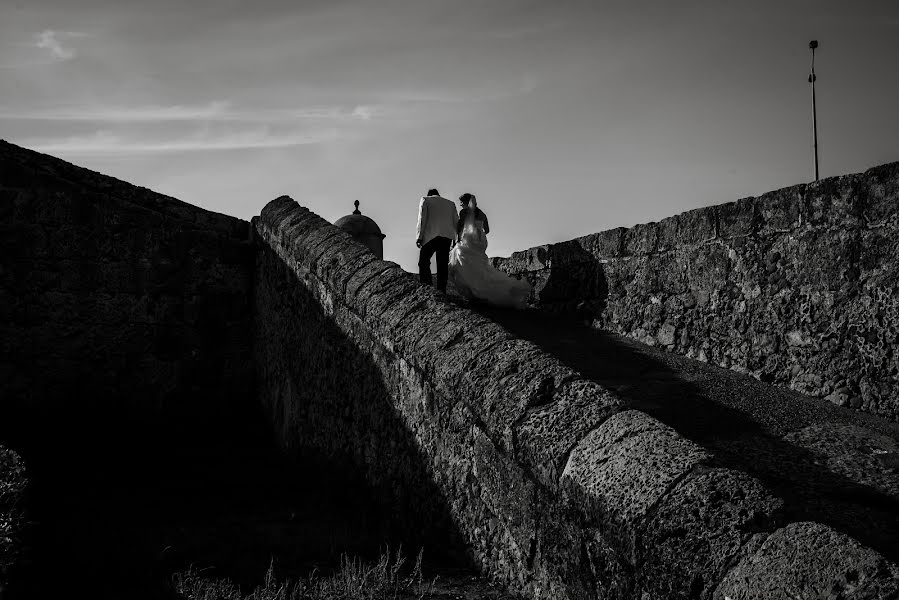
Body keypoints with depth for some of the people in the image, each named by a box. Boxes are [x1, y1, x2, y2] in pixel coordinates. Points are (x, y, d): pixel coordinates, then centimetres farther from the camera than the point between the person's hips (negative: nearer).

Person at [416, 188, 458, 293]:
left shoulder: (425, 200, 11)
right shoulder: (450, 204, 21)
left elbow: (422, 219, -1)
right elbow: (456, 222, 15)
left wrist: (419, 237, -4)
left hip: (431, 236, -3)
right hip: (447, 237, 3)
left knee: (424, 261, 2)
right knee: (442, 265, 4)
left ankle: (426, 287, -13)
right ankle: (441, 291, -2)